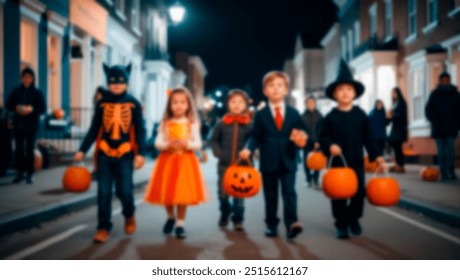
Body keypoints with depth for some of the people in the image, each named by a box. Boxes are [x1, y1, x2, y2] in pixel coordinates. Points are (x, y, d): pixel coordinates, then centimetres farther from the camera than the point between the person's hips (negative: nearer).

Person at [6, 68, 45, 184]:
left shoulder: (37, 93, 0)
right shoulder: (16, 91, 7)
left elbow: (42, 109, -3)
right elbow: (8, 105, 8)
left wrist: (32, 109, -20)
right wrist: (16, 108, -12)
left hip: (32, 126, -2)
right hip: (18, 125, 2)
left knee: (30, 150, -3)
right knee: (19, 149, 3)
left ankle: (30, 174, 3)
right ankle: (20, 173, 11)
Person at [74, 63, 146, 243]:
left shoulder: (133, 104, 1)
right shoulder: (102, 103, 5)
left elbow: (140, 130, 1)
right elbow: (94, 129, 8)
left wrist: (140, 153, -7)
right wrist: (83, 150, 3)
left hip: (125, 154, -2)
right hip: (104, 154, 2)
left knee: (125, 191, -5)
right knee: (103, 193, 1)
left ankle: (129, 216, 26)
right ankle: (103, 228, 10)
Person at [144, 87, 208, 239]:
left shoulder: (192, 123, 0)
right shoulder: (165, 123, 1)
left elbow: (198, 143, -3)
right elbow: (158, 142, -3)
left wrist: (187, 144, -21)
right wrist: (168, 144, -22)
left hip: (186, 160, -1)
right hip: (167, 159, 1)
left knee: (183, 192, -2)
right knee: (166, 192, 6)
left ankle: (180, 223, 12)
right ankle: (171, 217, 33)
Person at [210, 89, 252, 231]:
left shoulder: (249, 124, -3)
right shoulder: (221, 123, 0)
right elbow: (214, 140, 8)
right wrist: (218, 153, -5)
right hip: (224, 165, 1)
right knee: (222, 193, 7)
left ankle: (238, 220, 14)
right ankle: (225, 214, 32)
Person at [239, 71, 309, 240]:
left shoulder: (293, 113, 6)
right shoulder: (261, 115, 3)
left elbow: (301, 133, 7)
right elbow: (255, 137, 0)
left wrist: (301, 140, -15)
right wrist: (249, 149, -17)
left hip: (288, 161, 0)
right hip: (268, 162, 0)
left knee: (289, 192, -8)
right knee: (270, 195, 9)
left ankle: (292, 223, -14)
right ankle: (271, 225, 18)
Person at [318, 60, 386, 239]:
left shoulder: (361, 115, 2)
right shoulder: (330, 117, -3)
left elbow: (368, 137, 4)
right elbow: (322, 137, -4)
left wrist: (375, 155, 1)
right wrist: (330, 146, -23)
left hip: (357, 160, 2)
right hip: (338, 161, -2)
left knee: (359, 191, 6)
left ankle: (353, 219, 27)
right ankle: (341, 224, 14)